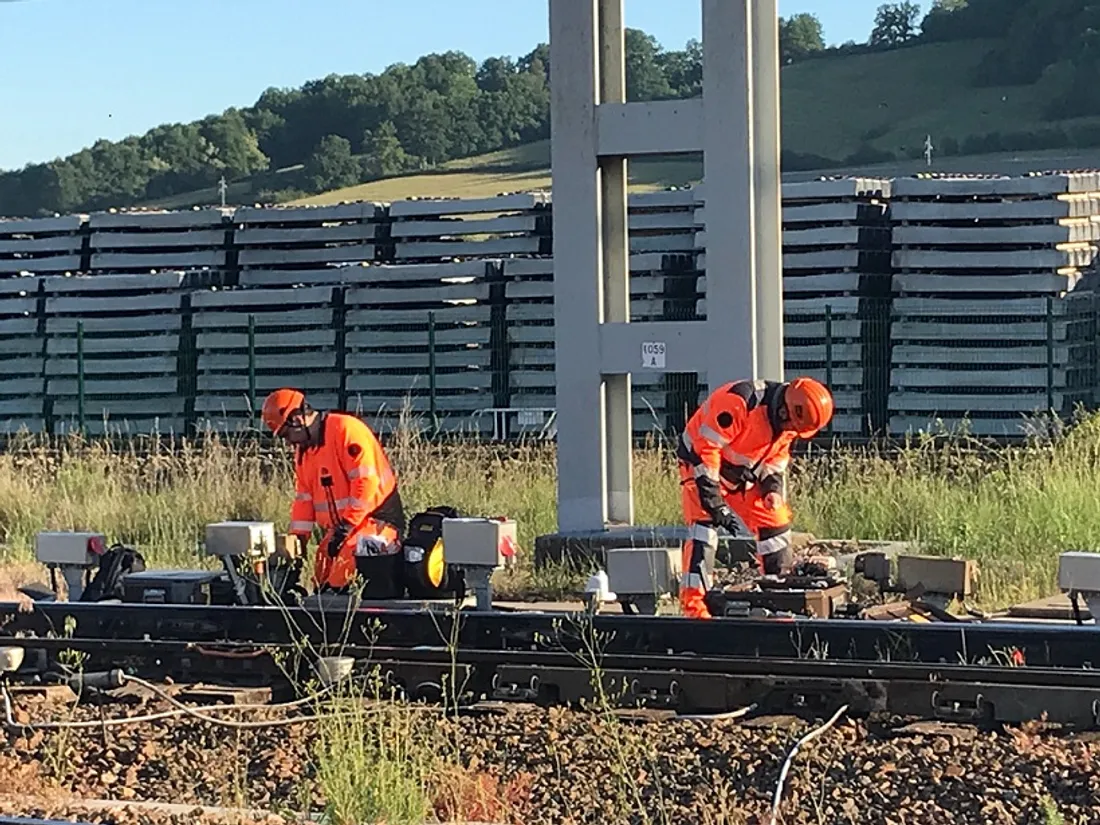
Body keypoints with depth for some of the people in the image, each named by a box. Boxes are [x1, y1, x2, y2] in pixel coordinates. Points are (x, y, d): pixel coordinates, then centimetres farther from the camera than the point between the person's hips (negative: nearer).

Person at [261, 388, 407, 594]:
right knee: (322, 584, 9)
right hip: (340, 528, 10)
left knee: (339, 582, -22)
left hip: (375, 521, -10)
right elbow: (304, 498, 18)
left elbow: (367, 480, -22)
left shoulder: (346, 429, -15)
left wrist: (346, 526, -21)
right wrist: (298, 538, 9)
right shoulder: (303, 449, 15)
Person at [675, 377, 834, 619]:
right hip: (701, 463, -7)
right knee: (704, 521, -22)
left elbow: (778, 453, 8)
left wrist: (773, 486, -11)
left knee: (774, 521, 4)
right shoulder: (739, 401, -34)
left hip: (746, 472, 7)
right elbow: (706, 448, -33)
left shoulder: (790, 419, -9)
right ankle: (692, 598, -22)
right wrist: (714, 501, -34)